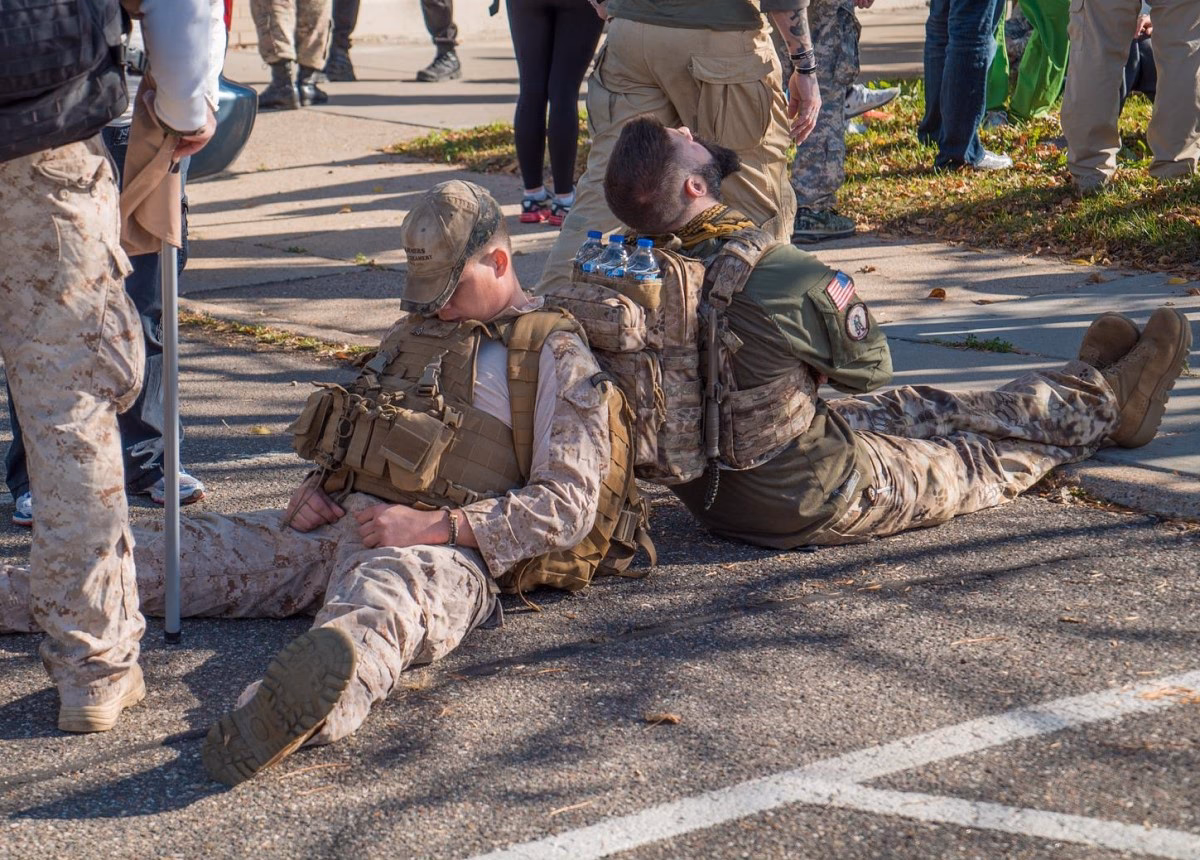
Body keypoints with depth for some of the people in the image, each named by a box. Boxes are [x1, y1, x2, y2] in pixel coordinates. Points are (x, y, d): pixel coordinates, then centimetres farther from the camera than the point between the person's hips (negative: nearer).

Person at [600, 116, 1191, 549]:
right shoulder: (789, 278, -30)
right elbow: (870, 368, -10)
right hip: (814, 506, -7)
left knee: (914, 408, 24)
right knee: (987, 454, 16)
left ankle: (1088, 385, 43)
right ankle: (1107, 400, 43)